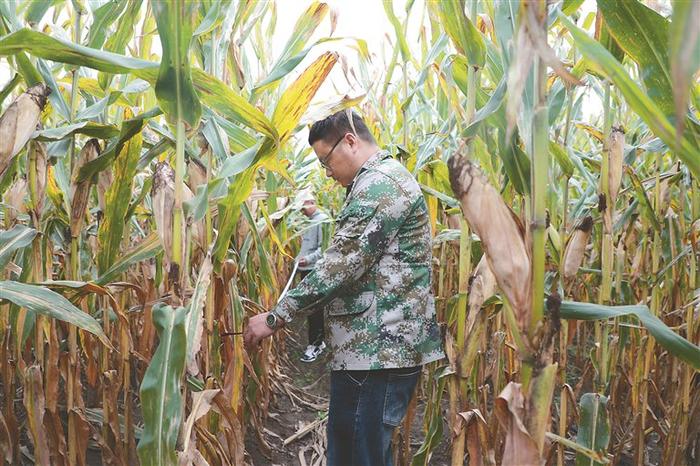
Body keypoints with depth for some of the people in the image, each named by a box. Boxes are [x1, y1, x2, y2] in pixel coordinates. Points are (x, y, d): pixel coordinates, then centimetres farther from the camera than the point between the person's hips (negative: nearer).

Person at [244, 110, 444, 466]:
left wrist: (275, 317, -14)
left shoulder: (379, 183, -14)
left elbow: (341, 265, -21)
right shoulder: (383, 181, 20)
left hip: (377, 351, -11)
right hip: (375, 346, 11)